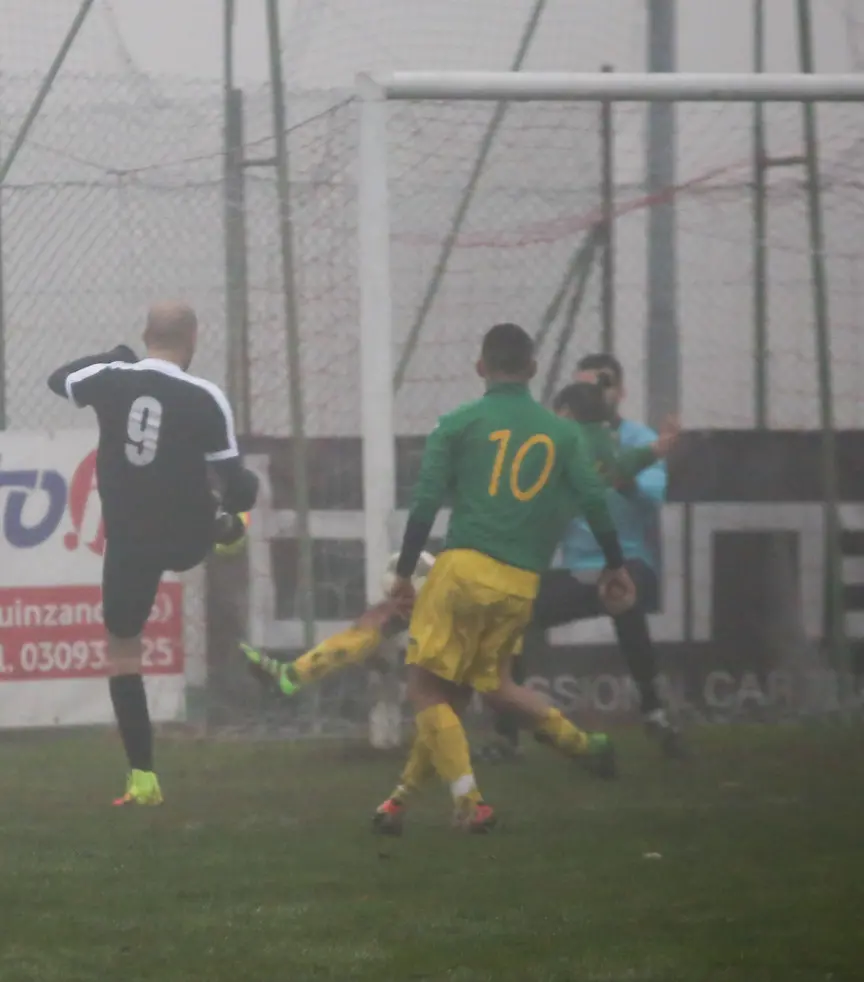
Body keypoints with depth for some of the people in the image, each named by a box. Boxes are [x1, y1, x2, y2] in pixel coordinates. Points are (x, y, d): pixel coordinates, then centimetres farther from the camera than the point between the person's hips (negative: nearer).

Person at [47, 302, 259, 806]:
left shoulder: (112, 380, -9)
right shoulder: (206, 399, -16)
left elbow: (58, 380, 15)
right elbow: (234, 485, -12)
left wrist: (114, 357, 28)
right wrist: (242, 499, 11)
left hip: (130, 542, 1)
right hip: (188, 540, -1)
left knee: (122, 651, 10)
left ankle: (143, 777, 6)